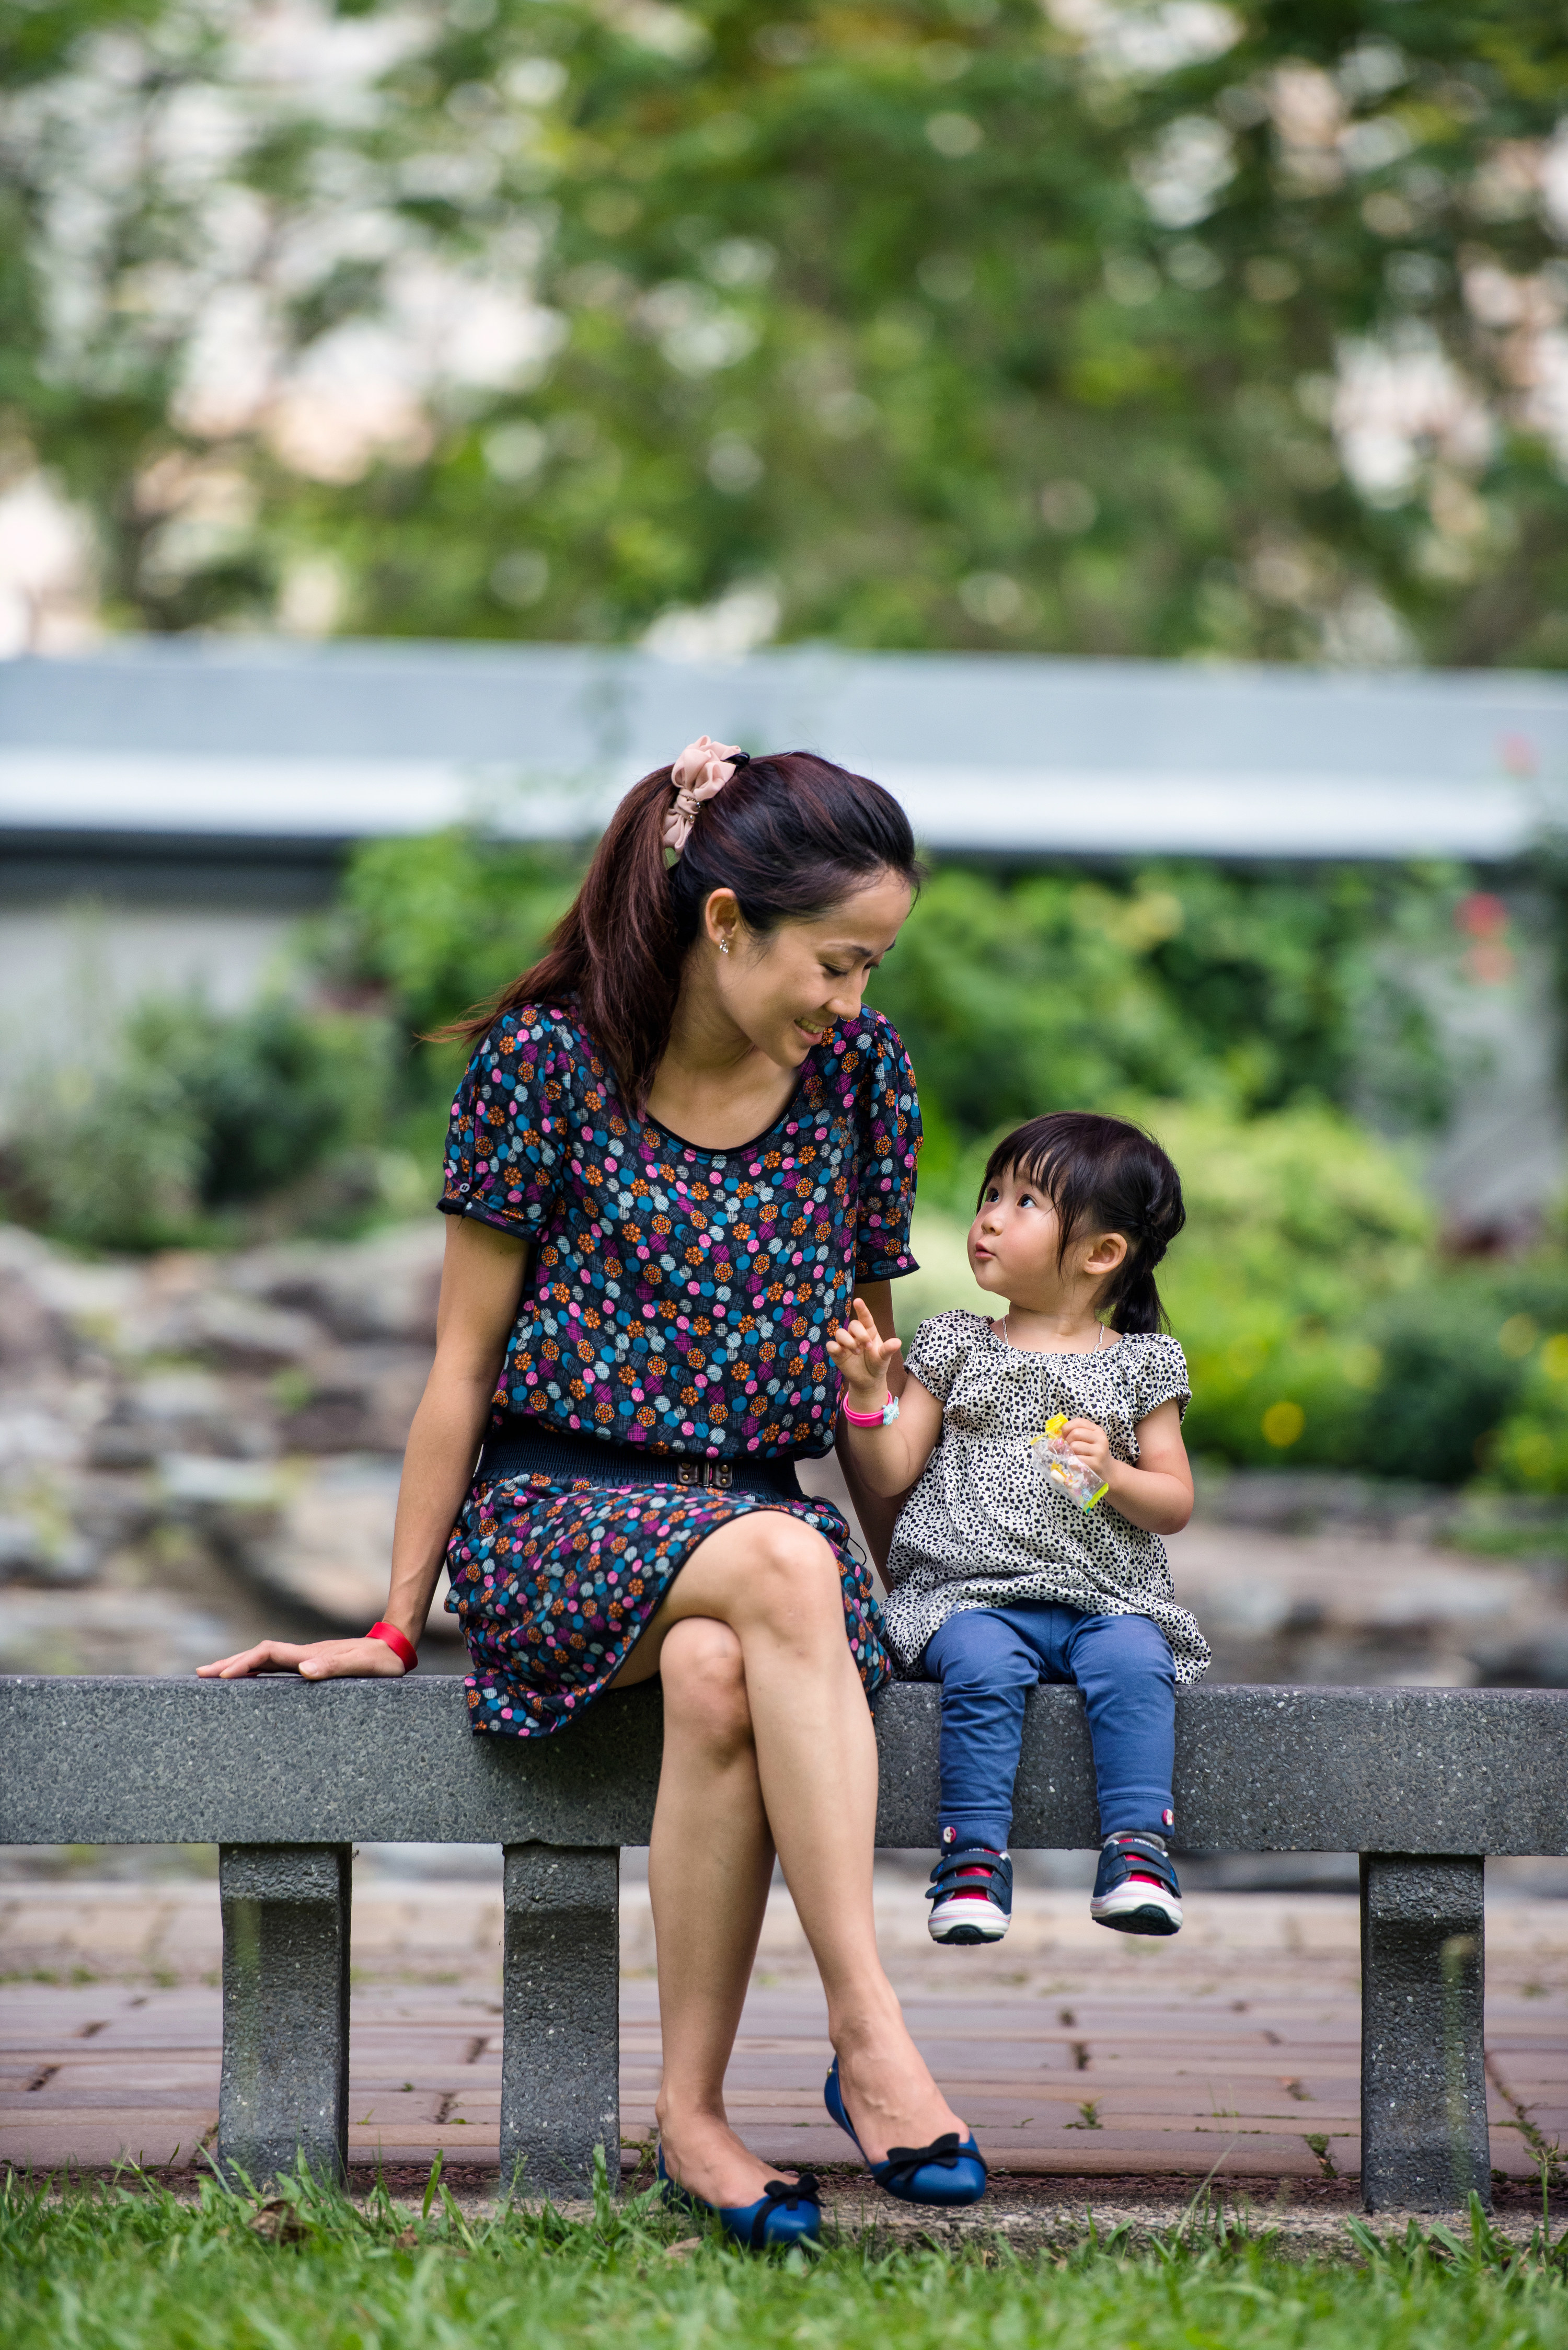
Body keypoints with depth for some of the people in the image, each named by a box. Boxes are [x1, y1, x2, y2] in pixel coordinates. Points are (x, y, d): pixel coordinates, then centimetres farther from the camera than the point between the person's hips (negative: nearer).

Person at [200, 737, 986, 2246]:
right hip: (557, 1506, -3)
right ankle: (868, 2033, -38)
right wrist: (395, 1621, 2)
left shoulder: (860, 1070, 5)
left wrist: (893, 1577, 9)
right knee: (780, 1570, -37)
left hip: (759, 1505, 3)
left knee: (717, 1677, -36)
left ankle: (690, 2109, -28)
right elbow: (463, 1362, -1)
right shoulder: (549, 1057, -6)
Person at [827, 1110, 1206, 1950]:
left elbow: (1176, 1504, 8)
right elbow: (890, 1473, 10)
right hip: (971, 1592, 0)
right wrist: (867, 1392, -6)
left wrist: (1111, 1477, -11)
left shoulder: (1137, 1366, 12)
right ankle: (974, 1856, -31)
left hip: (1105, 1596, 0)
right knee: (982, 1662, -32)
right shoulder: (955, 1347, 15)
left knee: (1133, 1661, -31)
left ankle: (1137, 1852, -30)